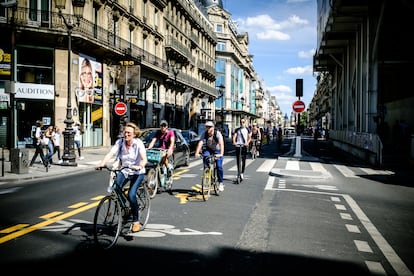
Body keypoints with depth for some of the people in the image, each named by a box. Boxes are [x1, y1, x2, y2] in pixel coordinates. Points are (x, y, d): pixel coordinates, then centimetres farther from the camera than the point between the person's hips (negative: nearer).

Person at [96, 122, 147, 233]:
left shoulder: (138, 143, -16)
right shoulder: (120, 142, -7)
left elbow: (144, 159, -27)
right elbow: (110, 153, -19)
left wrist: (139, 166, -49)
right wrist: (102, 163, -37)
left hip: (137, 172, -3)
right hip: (124, 171, 4)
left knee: (131, 195, -20)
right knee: (115, 188, -24)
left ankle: (136, 221, -1)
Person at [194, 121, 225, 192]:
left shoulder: (218, 133, -25)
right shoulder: (204, 134, -17)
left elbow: (221, 144, -37)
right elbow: (200, 143, -28)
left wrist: (221, 154, -52)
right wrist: (196, 153, -42)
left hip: (217, 150, -2)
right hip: (208, 149, 2)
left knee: (219, 166, -16)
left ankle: (220, 183, 1)